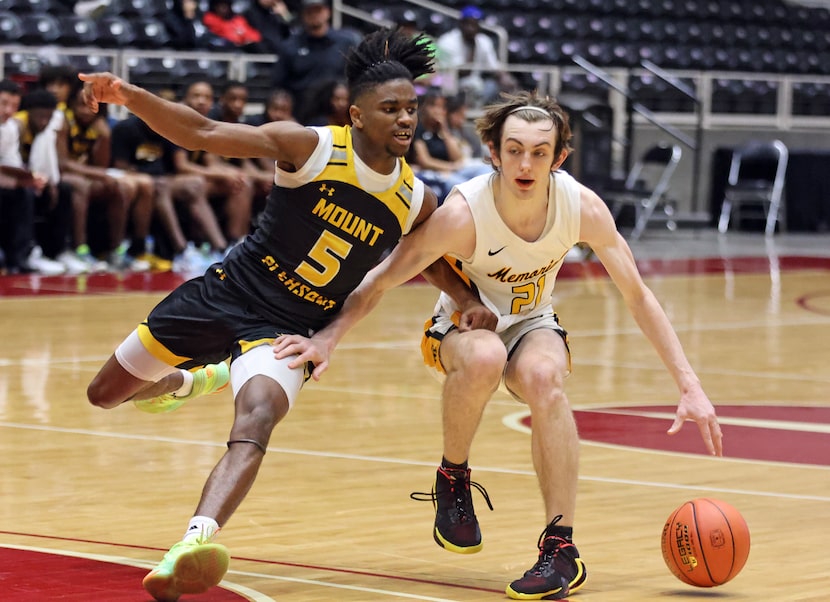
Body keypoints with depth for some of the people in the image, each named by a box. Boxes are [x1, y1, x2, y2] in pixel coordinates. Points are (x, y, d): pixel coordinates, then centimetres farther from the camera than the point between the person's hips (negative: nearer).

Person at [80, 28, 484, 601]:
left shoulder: (415, 201, -1)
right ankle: (192, 380, 49)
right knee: (104, 394, 15)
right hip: (225, 294, 0)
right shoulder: (311, 147, -14)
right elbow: (203, 132, -20)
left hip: (288, 331, 0)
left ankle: (193, 543, -52)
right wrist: (128, 94, -34)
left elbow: (435, 264, 19)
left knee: (256, 421, -33)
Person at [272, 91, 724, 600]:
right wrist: (327, 339, -31)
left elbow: (638, 296, -11)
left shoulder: (583, 207, -21)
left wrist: (690, 386, -15)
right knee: (484, 358, -39)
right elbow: (384, 278, -18)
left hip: (533, 325, 2)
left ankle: (561, 548, -28)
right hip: (463, 328, -2)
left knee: (544, 376, -35)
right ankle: (453, 478, -11)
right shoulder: (463, 213, -30)